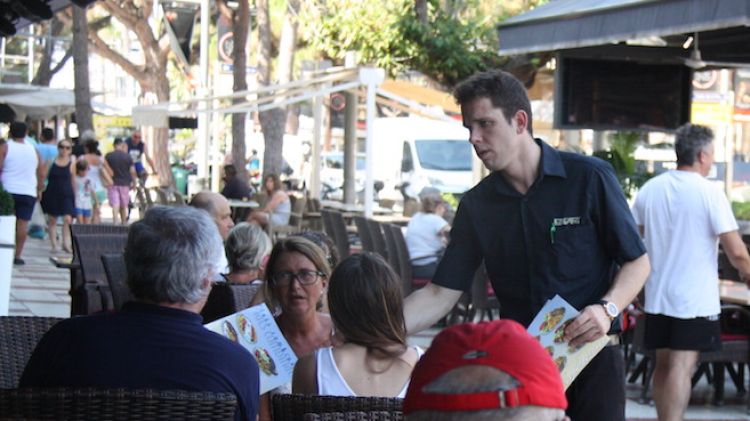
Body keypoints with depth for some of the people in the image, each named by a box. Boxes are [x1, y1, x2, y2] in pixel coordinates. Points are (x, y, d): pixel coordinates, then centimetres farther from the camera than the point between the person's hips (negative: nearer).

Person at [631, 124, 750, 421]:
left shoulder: (650, 189, 3)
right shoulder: (710, 192, -12)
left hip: (657, 295, 5)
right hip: (695, 300, -5)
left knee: (663, 365, 15)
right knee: (681, 367, -5)